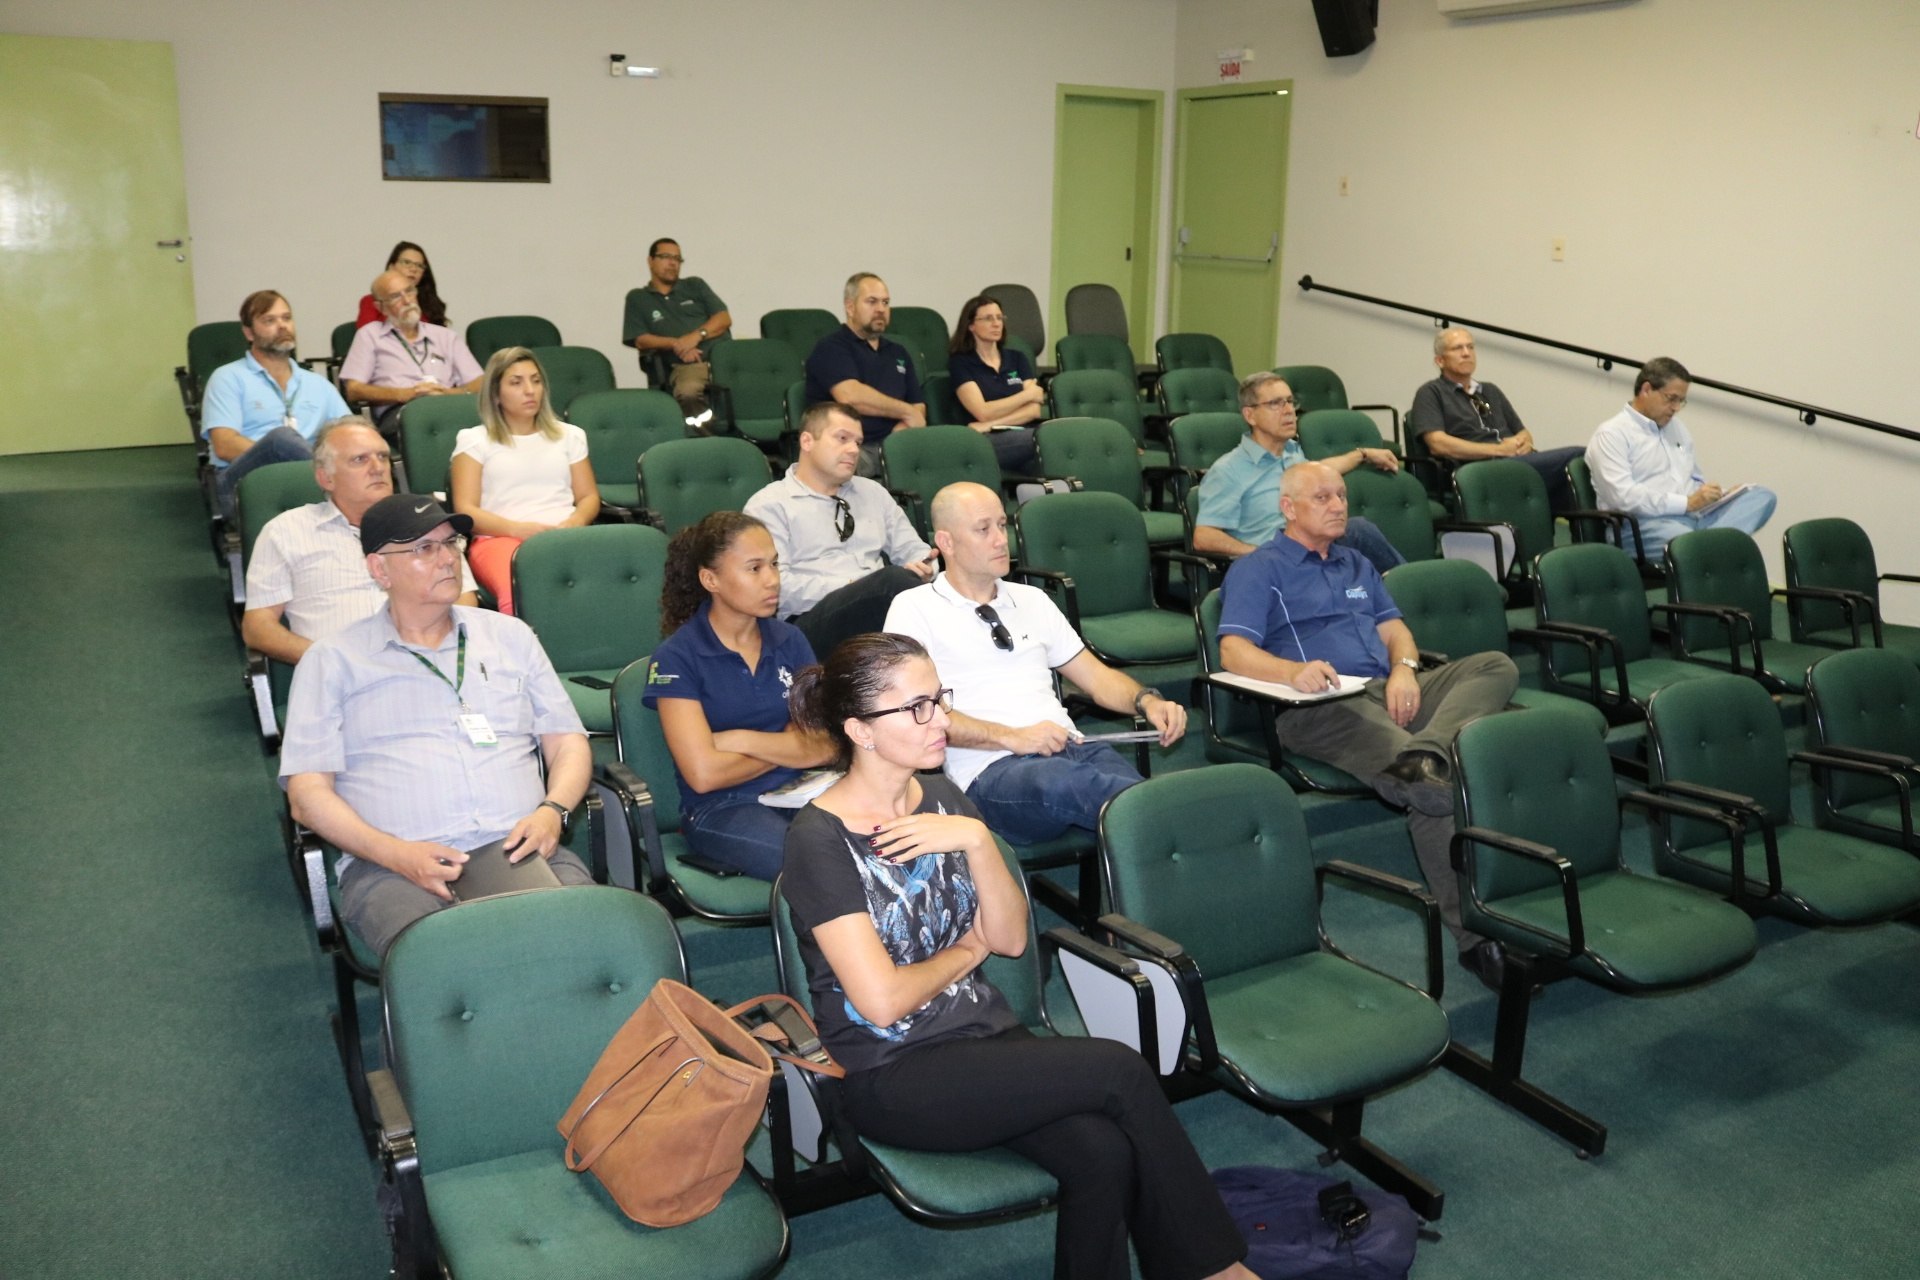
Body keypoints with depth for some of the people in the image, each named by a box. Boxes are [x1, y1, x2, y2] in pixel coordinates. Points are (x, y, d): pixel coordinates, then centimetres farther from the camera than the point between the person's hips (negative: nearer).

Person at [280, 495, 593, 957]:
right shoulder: (333, 660, 14)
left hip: (521, 852, 3)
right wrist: (397, 853, -12)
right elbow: (308, 794, 6)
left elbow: (568, 744, 21)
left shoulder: (509, 636, 23)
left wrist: (552, 811, -2)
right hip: (394, 867, -2)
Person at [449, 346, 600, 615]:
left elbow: (589, 496, 20)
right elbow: (465, 509, 6)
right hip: (500, 538, -2)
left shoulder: (569, 435, 27)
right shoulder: (474, 440, 17)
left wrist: (575, 522, -4)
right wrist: (517, 528, -12)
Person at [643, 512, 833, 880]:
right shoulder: (677, 659, -4)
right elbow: (704, 773, -12)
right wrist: (786, 747, -1)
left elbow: (824, 746, 1)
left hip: (796, 795, 5)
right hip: (720, 809, -5)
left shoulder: (790, 641, 10)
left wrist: (741, 740, -8)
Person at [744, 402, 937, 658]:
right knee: (896, 579, -35)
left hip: (880, 610, 5)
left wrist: (922, 566, -1)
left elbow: (913, 549, 25)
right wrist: (848, 588, -15)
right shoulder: (769, 505, 6)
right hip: (812, 623, -5)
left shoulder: (874, 493, 26)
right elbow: (775, 585, -6)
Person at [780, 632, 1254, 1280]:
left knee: (1102, 1151, -24)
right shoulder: (819, 838, -14)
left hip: (985, 1035, 6)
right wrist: (968, 949, -2)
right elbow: (882, 1002, -18)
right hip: (891, 1079, -6)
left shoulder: (942, 799, 7)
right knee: (1120, 1069, -19)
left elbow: (1011, 937, 3)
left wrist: (976, 841, -13)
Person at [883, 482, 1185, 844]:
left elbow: (1095, 676, 28)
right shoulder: (914, 608, 8)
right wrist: (1011, 737, -12)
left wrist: (1147, 701, 6)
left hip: (1071, 749, 5)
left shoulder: (1033, 600, 26)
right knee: (1065, 782, -41)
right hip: (989, 770, -5)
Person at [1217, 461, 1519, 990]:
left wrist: (1405, 667, -4)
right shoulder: (1257, 570, 10)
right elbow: (1234, 652, -6)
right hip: (1322, 706, -7)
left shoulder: (1358, 565, 33)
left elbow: (1394, 629, 22)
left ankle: (1425, 751, -47)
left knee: (1497, 666, -21)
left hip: (1389, 691, 7)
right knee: (1437, 787, -32)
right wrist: (1293, 671, -28)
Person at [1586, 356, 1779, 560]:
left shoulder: (1677, 427, 26)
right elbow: (1623, 496, -15)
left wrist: (1711, 497, 6)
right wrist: (1687, 503, -19)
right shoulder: (1611, 434, -1)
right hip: (1645, 524, -8)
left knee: (1763, 496, -17)